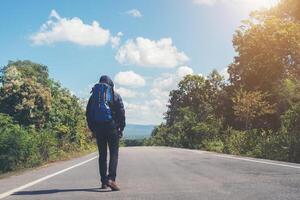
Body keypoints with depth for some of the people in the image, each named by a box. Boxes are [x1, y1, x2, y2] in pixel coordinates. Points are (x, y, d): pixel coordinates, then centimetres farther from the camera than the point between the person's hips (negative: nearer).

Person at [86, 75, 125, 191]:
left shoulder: (93, 96, 12)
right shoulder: (115, 96, 4)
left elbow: (88, 114, 11)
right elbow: (121, 113, -2)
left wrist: (92, 130, 15)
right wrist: (121, 129, 4)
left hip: (98, 128, 3)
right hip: (111, 127, -3)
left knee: (102, 155, 10)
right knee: (114, 153, 0)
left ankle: (104, 181, 11)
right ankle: (111, 178, -15)